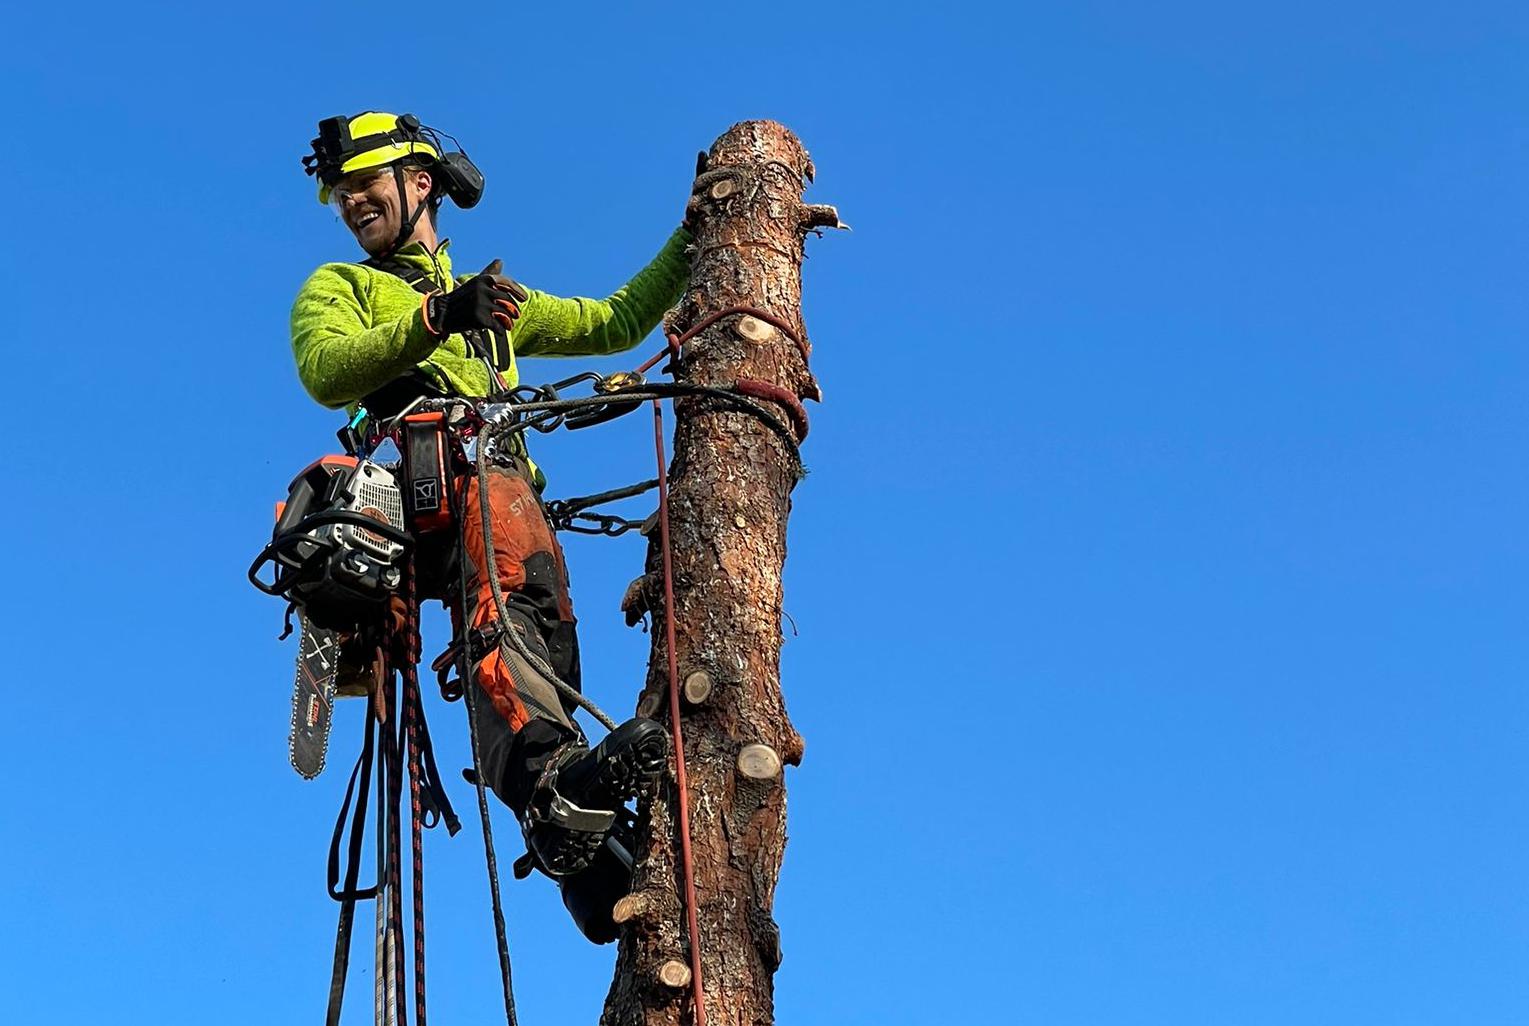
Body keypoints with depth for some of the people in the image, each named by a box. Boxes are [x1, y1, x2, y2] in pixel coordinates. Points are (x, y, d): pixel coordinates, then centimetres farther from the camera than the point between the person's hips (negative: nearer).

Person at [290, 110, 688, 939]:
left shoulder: (497, 301, 41)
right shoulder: (337, 287, 28)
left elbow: (614, 323, 41)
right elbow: (326, 372, 6)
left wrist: (691, 241, 34)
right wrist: (434, 318, -9)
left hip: (500, 481, 5)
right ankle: (554, 783, -60)